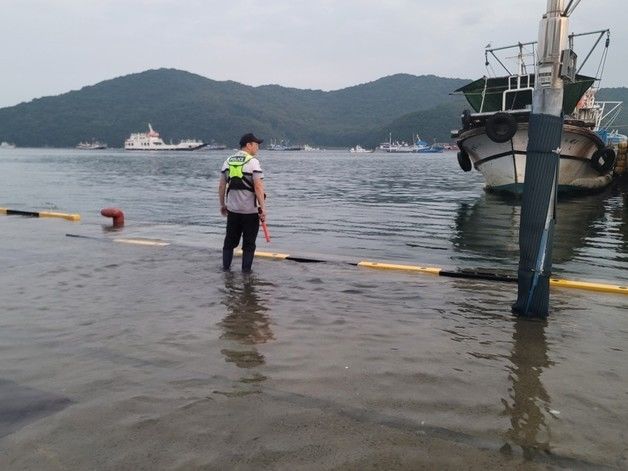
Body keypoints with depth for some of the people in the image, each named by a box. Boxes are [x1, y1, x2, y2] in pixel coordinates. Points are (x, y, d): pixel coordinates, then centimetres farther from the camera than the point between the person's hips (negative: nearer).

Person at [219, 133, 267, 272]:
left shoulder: (228, 161, 8)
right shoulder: (253, 162, -11)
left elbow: (222, 186, 9)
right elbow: (258, 187, -18)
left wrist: (222, 205, 18)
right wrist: (263, 208, -16)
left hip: (232, 209, 5)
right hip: (250, 210, -5)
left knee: (230, 240, 17)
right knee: (249, 242, 5)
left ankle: (226, 266, 22)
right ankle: (246, 270, 8)